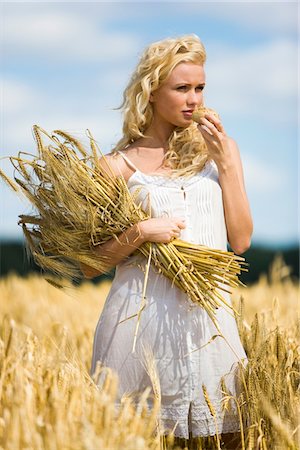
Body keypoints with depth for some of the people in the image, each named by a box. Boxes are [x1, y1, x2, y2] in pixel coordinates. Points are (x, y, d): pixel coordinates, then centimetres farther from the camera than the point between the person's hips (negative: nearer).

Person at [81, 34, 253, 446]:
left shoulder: (221, 149, 10)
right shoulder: (119, 165, 1)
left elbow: (240, 241, 5)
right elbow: (90, 265, 2)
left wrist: (226, 165, -1)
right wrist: (139, 233, -14)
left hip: (209, 315, 3)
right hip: (142, 315, -2)